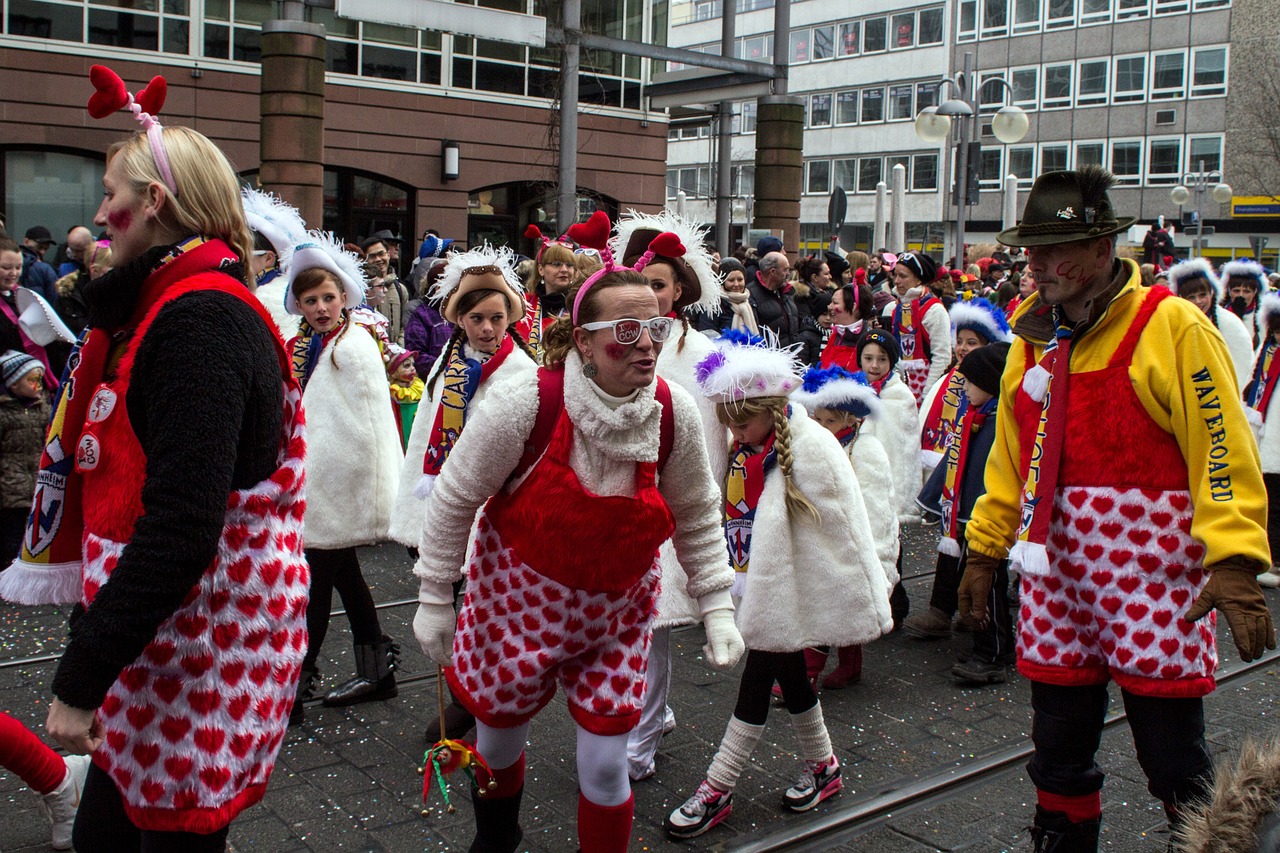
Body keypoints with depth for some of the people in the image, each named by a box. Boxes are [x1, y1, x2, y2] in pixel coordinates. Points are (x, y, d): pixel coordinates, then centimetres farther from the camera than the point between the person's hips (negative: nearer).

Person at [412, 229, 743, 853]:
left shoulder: (674, 414, -17)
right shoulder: (528, 403, -27)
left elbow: (697, 518, -1)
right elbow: (455, 498, -13)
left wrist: (718, 608, -4)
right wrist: (433, 598, -7)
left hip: (618, 609, 1)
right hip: (520, 596, -1)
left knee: (605, 768, 3)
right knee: (500, 737, 19)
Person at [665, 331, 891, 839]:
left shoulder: (812, 448, -20)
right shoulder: (745, 448, 2)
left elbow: (847, 529, -16)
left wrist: (871, 605, -11)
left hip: (794, 585, -7)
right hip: (759, 583, 7)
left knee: (757, 678, -3)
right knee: (788, 674, 16)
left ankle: (717, 791, 7)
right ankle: (823, 768, 35)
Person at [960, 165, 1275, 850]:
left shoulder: (1172, 326, -7)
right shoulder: (1033, 339, 11)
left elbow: (1222, 447, -12)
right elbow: (1010, 457, 17)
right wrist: (984, 550, 18)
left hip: (1151, 579, -5)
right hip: (1053, 574, 5)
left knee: (1177, 768, 6)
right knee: (1058, 759, 15)